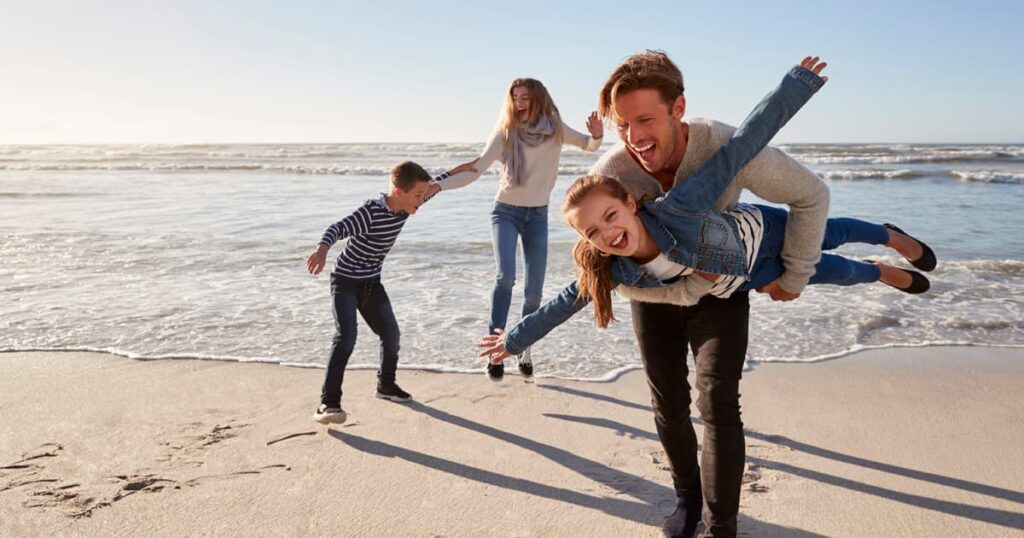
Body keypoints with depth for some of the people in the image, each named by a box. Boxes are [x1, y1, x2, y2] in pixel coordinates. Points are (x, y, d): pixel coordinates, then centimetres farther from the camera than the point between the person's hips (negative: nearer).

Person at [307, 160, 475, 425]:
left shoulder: (405, 206, -5)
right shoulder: (370, 212, -28)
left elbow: (432, 187, 14)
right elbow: (338, 228, -40)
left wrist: (458, 170, 21)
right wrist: (322, 249, -60)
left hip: (372, 283, 7)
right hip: (345, 282, -7)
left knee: (391, 333, 11)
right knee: (346, 338, -20)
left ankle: (386, 384, 35)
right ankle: (328, 402, -17)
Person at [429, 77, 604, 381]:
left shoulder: (555, 129, -3)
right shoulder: (504, 133, -10)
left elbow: (589, 146, 8)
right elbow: (475, 170, -12)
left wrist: (597, 136, -15)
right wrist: (438, 185, -24)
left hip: (538, 215, 3)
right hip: (506, 211, -2)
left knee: (534, 290, 2)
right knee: (505, 276, -23)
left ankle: (523, 348, 21)